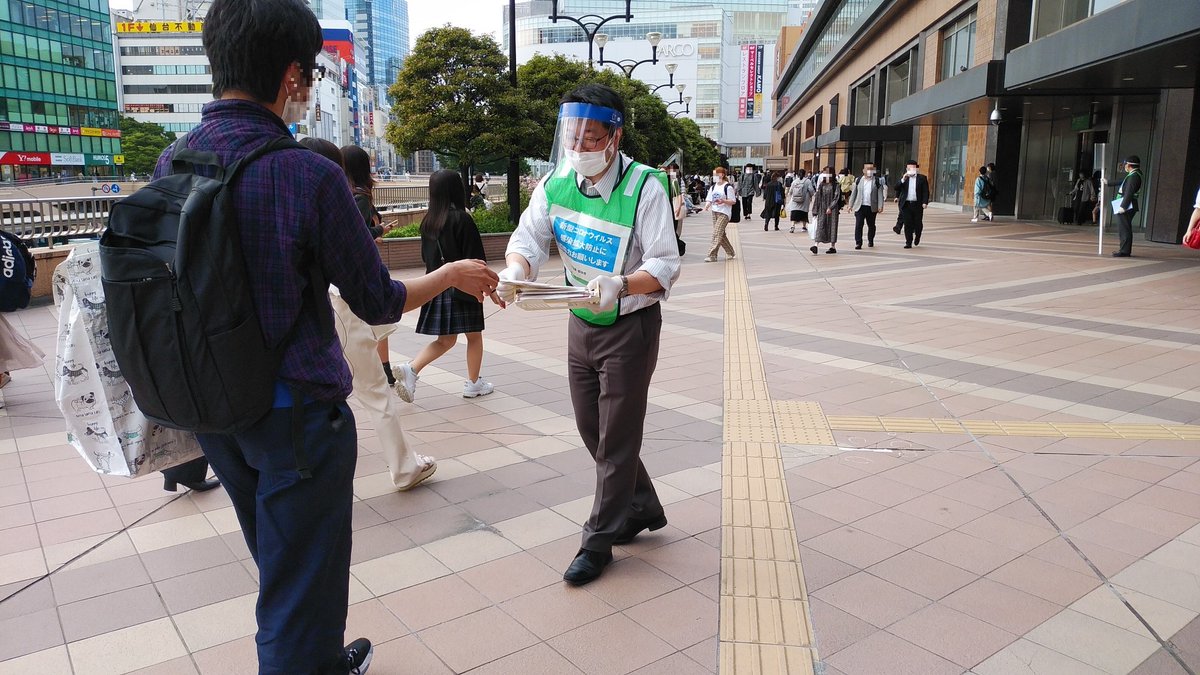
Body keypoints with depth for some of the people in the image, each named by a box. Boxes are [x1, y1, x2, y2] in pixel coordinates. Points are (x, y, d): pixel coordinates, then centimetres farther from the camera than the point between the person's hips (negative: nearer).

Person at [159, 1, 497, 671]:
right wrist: (453, 275, 4)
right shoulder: (309, 175, -22)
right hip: (296, 414, -7)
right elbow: (379, 303, -12)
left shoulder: (170, 164, -3)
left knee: (277, 562, 26)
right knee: (300, 586, 11)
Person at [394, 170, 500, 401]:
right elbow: (475, 258, -13)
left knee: (445, 339, 14)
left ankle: (411, 369, -4)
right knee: (474, 336, 12)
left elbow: (426, 256, 12)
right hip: (463, 286, -6)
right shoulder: (462, 219, -13)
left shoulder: (427, 221, 4)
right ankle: (473, 384, 21)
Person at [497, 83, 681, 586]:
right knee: (591, 428, 16)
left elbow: (665, 267, -22)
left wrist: (620, 286, -40)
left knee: (616, 437, 3)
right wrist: (515, 270, -29)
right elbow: (529, 238, -6)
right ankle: (643, 509, 38)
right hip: (582, 322, 6)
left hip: (630, 325, -6)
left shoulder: (645, 188, -20)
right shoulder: (556, 182, -4)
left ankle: (599, 540, 19)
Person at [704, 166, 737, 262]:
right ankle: (730, 253, 26)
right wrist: (707, 205, -6)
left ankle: (712, 255, -17)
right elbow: (710, 199, 15)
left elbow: (733, 201, -8)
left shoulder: (728, 187, -8)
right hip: (714, 212, 8)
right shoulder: (713, 187, 12)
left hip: (724, 213, -8)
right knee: (721, 234, 11)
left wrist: (723, 201, -24)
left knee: (717, 234, -15)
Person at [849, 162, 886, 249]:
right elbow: (853, 193, 10)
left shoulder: (877, 181, 2)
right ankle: (858, 243, -6)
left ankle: (870, 241, 31)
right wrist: (851, 205, 7)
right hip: (860, 206, 0)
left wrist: (880, 206, -9)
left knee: (871, 225, 13)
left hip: (872, 207, 0)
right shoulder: (858, 180, 6)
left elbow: (880, 194, -2)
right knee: (858, 225, -9)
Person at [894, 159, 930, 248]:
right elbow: (897, 188, -2)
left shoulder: (922, 178, 2)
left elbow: (926, 191, 0)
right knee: (907, 224, 0)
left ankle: (917, 237, 34)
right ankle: (908, 243, 6)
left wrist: (925, 202, -11)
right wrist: (903, 180, -15)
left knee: (918, 223, 6)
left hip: (917, 204, -1)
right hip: (906, 204, 1)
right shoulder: (903, 178, 8)